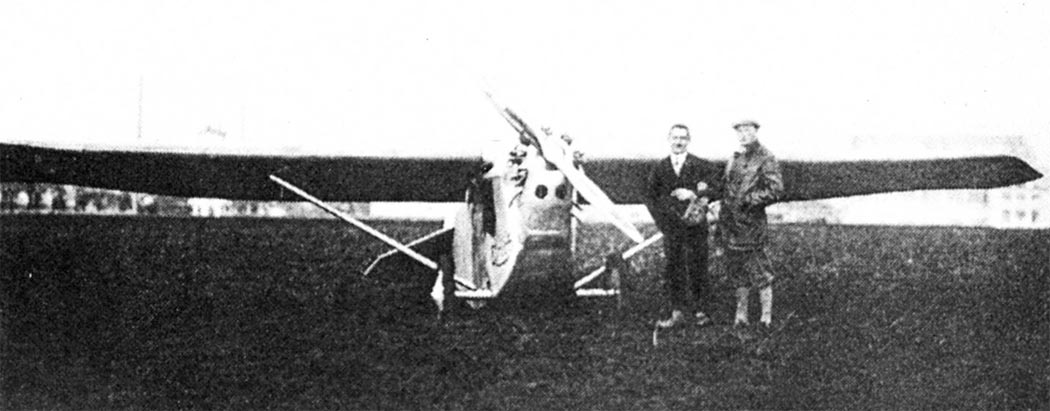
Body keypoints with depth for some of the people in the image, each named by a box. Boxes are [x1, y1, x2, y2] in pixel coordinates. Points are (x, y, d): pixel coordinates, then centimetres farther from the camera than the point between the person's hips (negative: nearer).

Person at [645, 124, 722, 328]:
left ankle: (700, 311, 11)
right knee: (673, 269, 2)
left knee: (697, 268, 1)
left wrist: (694, 194, -21)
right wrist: (660, 218, -1)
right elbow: (650, 196, 10)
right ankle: (677, 313, 9)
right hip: (671, 226, 2)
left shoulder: (700, 165, -1)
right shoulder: (660, 168, 7)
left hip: (695, 225, -2)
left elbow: (718, 177, -15)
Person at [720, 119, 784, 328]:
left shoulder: (765, 159, -7)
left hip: (751, 223, -7)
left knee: (759, 272, -3)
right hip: (731, 224, 7)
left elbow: (776, 190, -14)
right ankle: (741, 315, 21)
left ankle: (766, 317, 4)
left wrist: (748, 200, -16)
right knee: (738, 272, 13)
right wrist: (721, 219, 16)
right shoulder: (736, 158, 15)